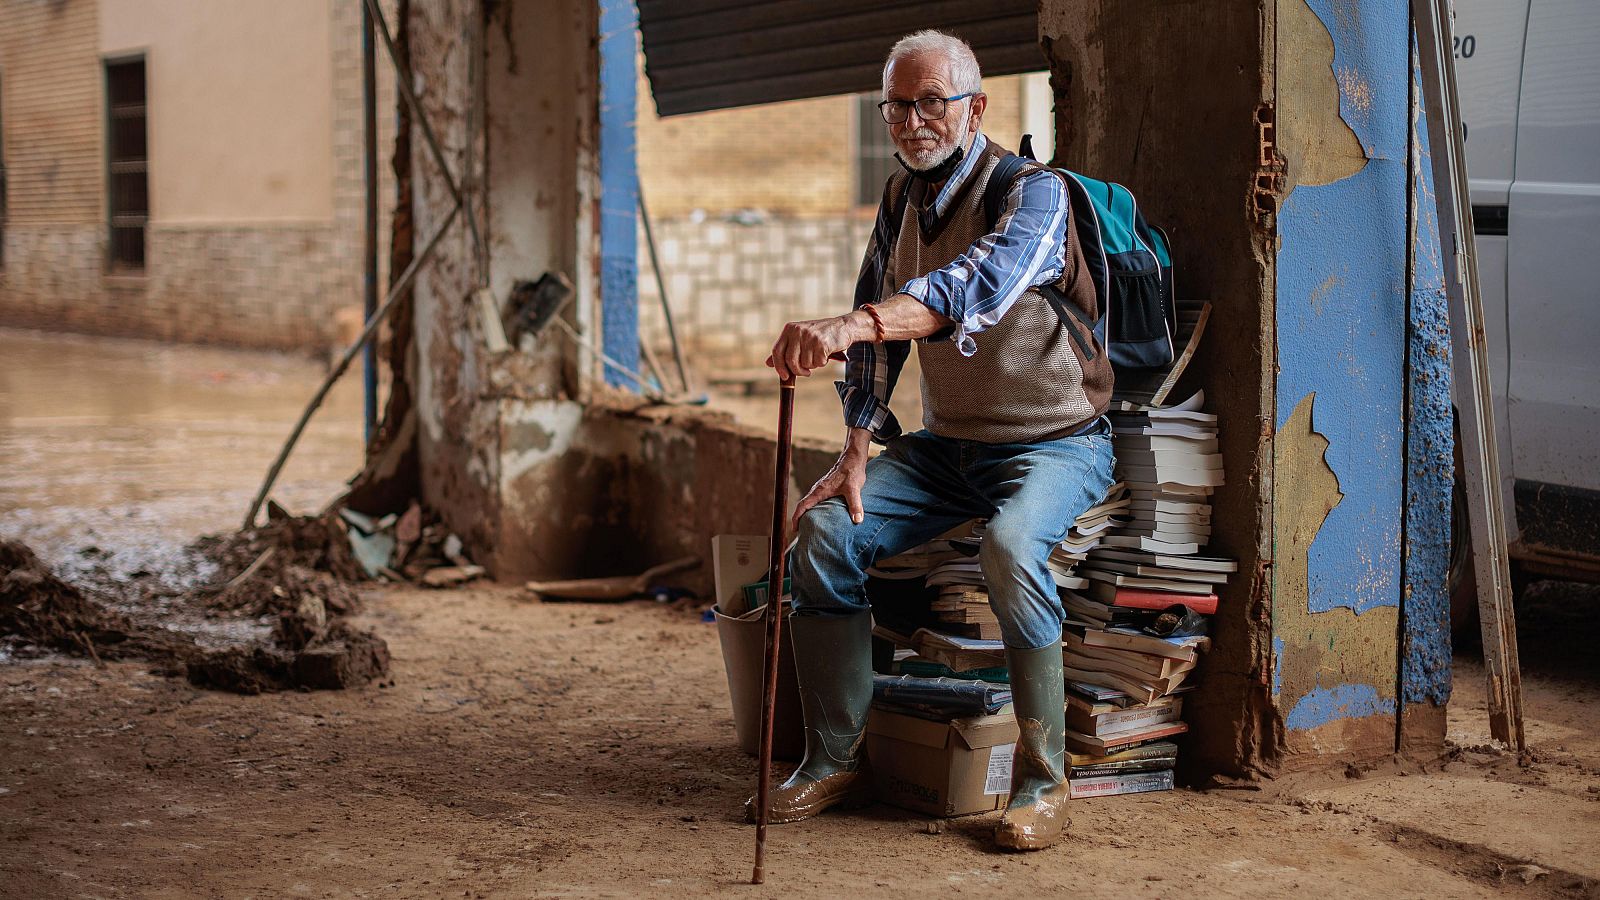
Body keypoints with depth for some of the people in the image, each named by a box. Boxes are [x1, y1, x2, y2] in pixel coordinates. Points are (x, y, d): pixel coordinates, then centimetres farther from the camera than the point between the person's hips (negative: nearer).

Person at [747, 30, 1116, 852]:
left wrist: (851, 323, -54)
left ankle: (1043, 778, -21)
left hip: (1054, 439, -6)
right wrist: (857, 453, -3)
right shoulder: (902, 198, 6)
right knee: (826, 532, -13)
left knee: (1010, 546, -36)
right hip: (946, 443, 7)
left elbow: (980, 284, -39)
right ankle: (835, 760, -2)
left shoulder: (1033, 192, -17)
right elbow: (876, 335, 10)